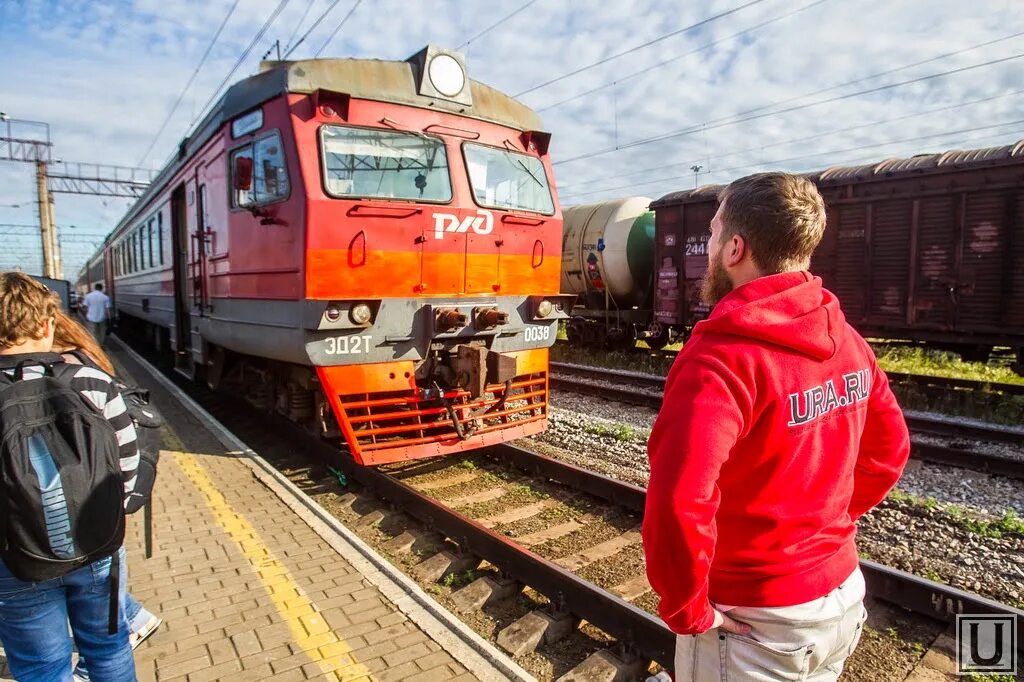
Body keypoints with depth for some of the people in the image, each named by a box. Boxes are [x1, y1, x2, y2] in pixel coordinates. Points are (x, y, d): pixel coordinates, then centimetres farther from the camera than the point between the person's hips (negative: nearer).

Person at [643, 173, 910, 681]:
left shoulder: (721, 357, -28)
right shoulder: (847, 341, -2)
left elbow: (678, 503, -37)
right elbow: (889, 451, 11)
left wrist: (686, 609, -21)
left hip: (754, 621, -7)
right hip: (844, 596, 7)